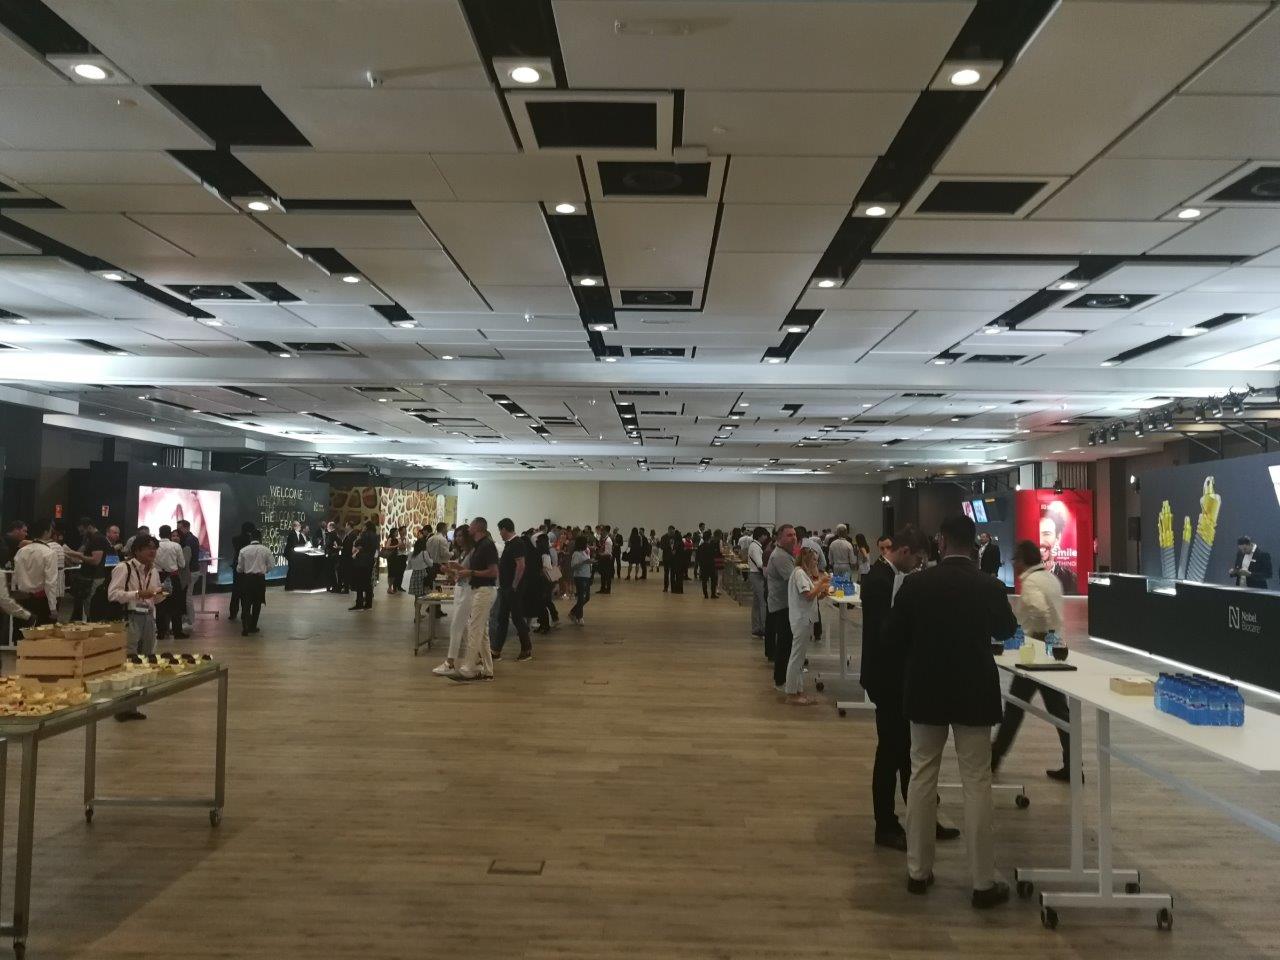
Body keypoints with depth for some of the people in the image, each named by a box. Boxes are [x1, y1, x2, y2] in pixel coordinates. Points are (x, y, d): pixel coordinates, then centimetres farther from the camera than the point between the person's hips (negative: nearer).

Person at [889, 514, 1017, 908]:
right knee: (976, 784, 6)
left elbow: (895, 635, -3)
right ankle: (984, 882, 12)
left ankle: (918, 870, 20)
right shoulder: (990, 587, -10)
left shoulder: (915, 583, -11)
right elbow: (1007, 629, 9)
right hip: (973, 693, -1)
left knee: (922, 777, 12)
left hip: (926, 691, 1)